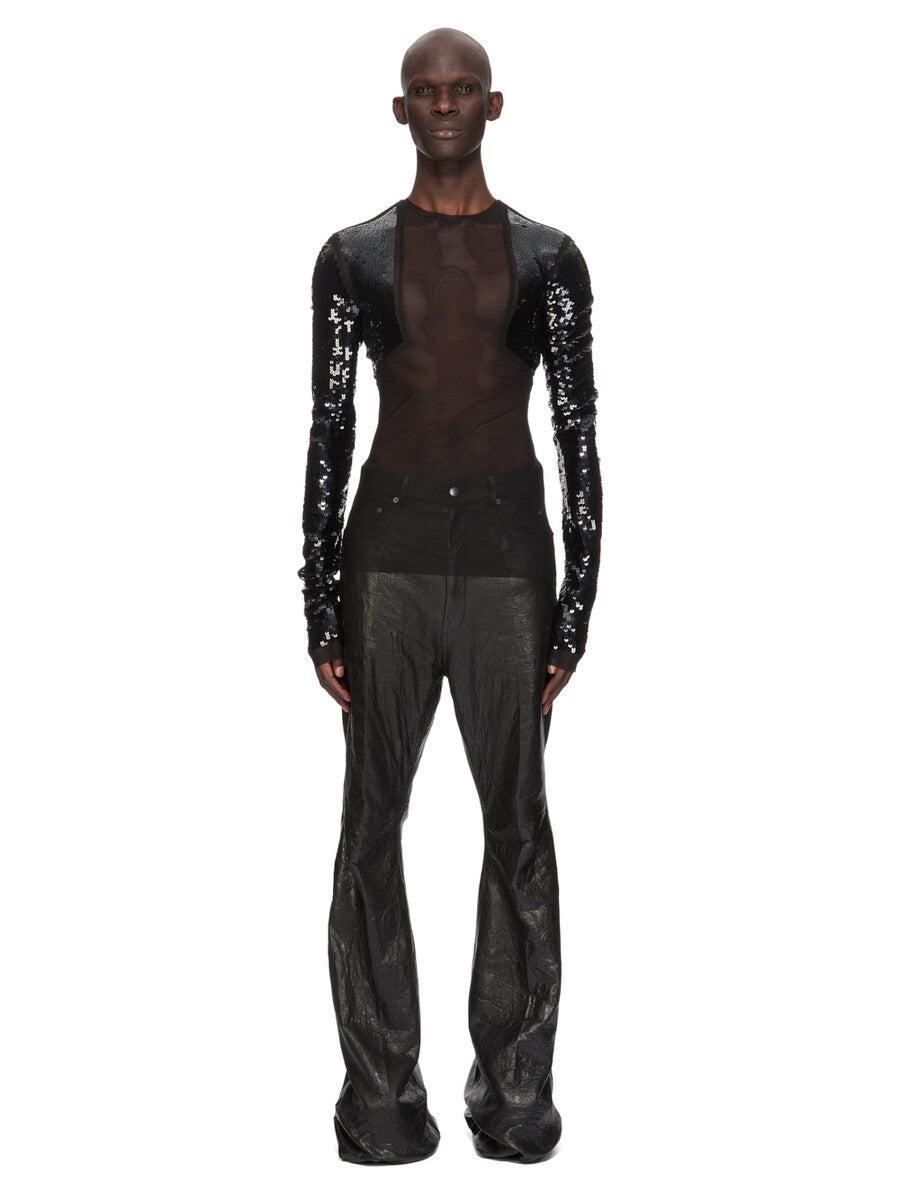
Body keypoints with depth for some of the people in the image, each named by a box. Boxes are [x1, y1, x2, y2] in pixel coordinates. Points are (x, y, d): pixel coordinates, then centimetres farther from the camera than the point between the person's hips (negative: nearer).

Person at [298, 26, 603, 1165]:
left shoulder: (547, 257, 7)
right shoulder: (353, 256, 8)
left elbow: (579, 436, 5)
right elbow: (328, 431, 6)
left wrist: (575, 609, -2)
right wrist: (322, 608, -1)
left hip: (508, 549, 0)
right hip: (389, 547, 1)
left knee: (517, 819, 1)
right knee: (371, 821, 1)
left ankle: (515, 1090, 12)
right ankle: (381, 1093, 11)